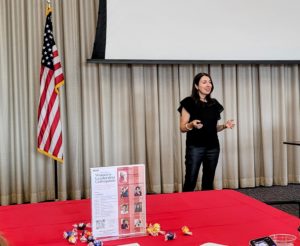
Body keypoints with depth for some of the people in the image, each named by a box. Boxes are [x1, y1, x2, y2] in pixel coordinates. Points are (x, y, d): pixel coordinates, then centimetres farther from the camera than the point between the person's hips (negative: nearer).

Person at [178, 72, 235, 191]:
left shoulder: (214, 103, 12)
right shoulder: (189, 103, -5)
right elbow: (182, 128, -5)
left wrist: (224, 126, 0)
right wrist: (192, 124, -25)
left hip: (213, 147, 5)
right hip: (195, 147, -5)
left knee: (208, 182, 8)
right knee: (190, 182, -7)